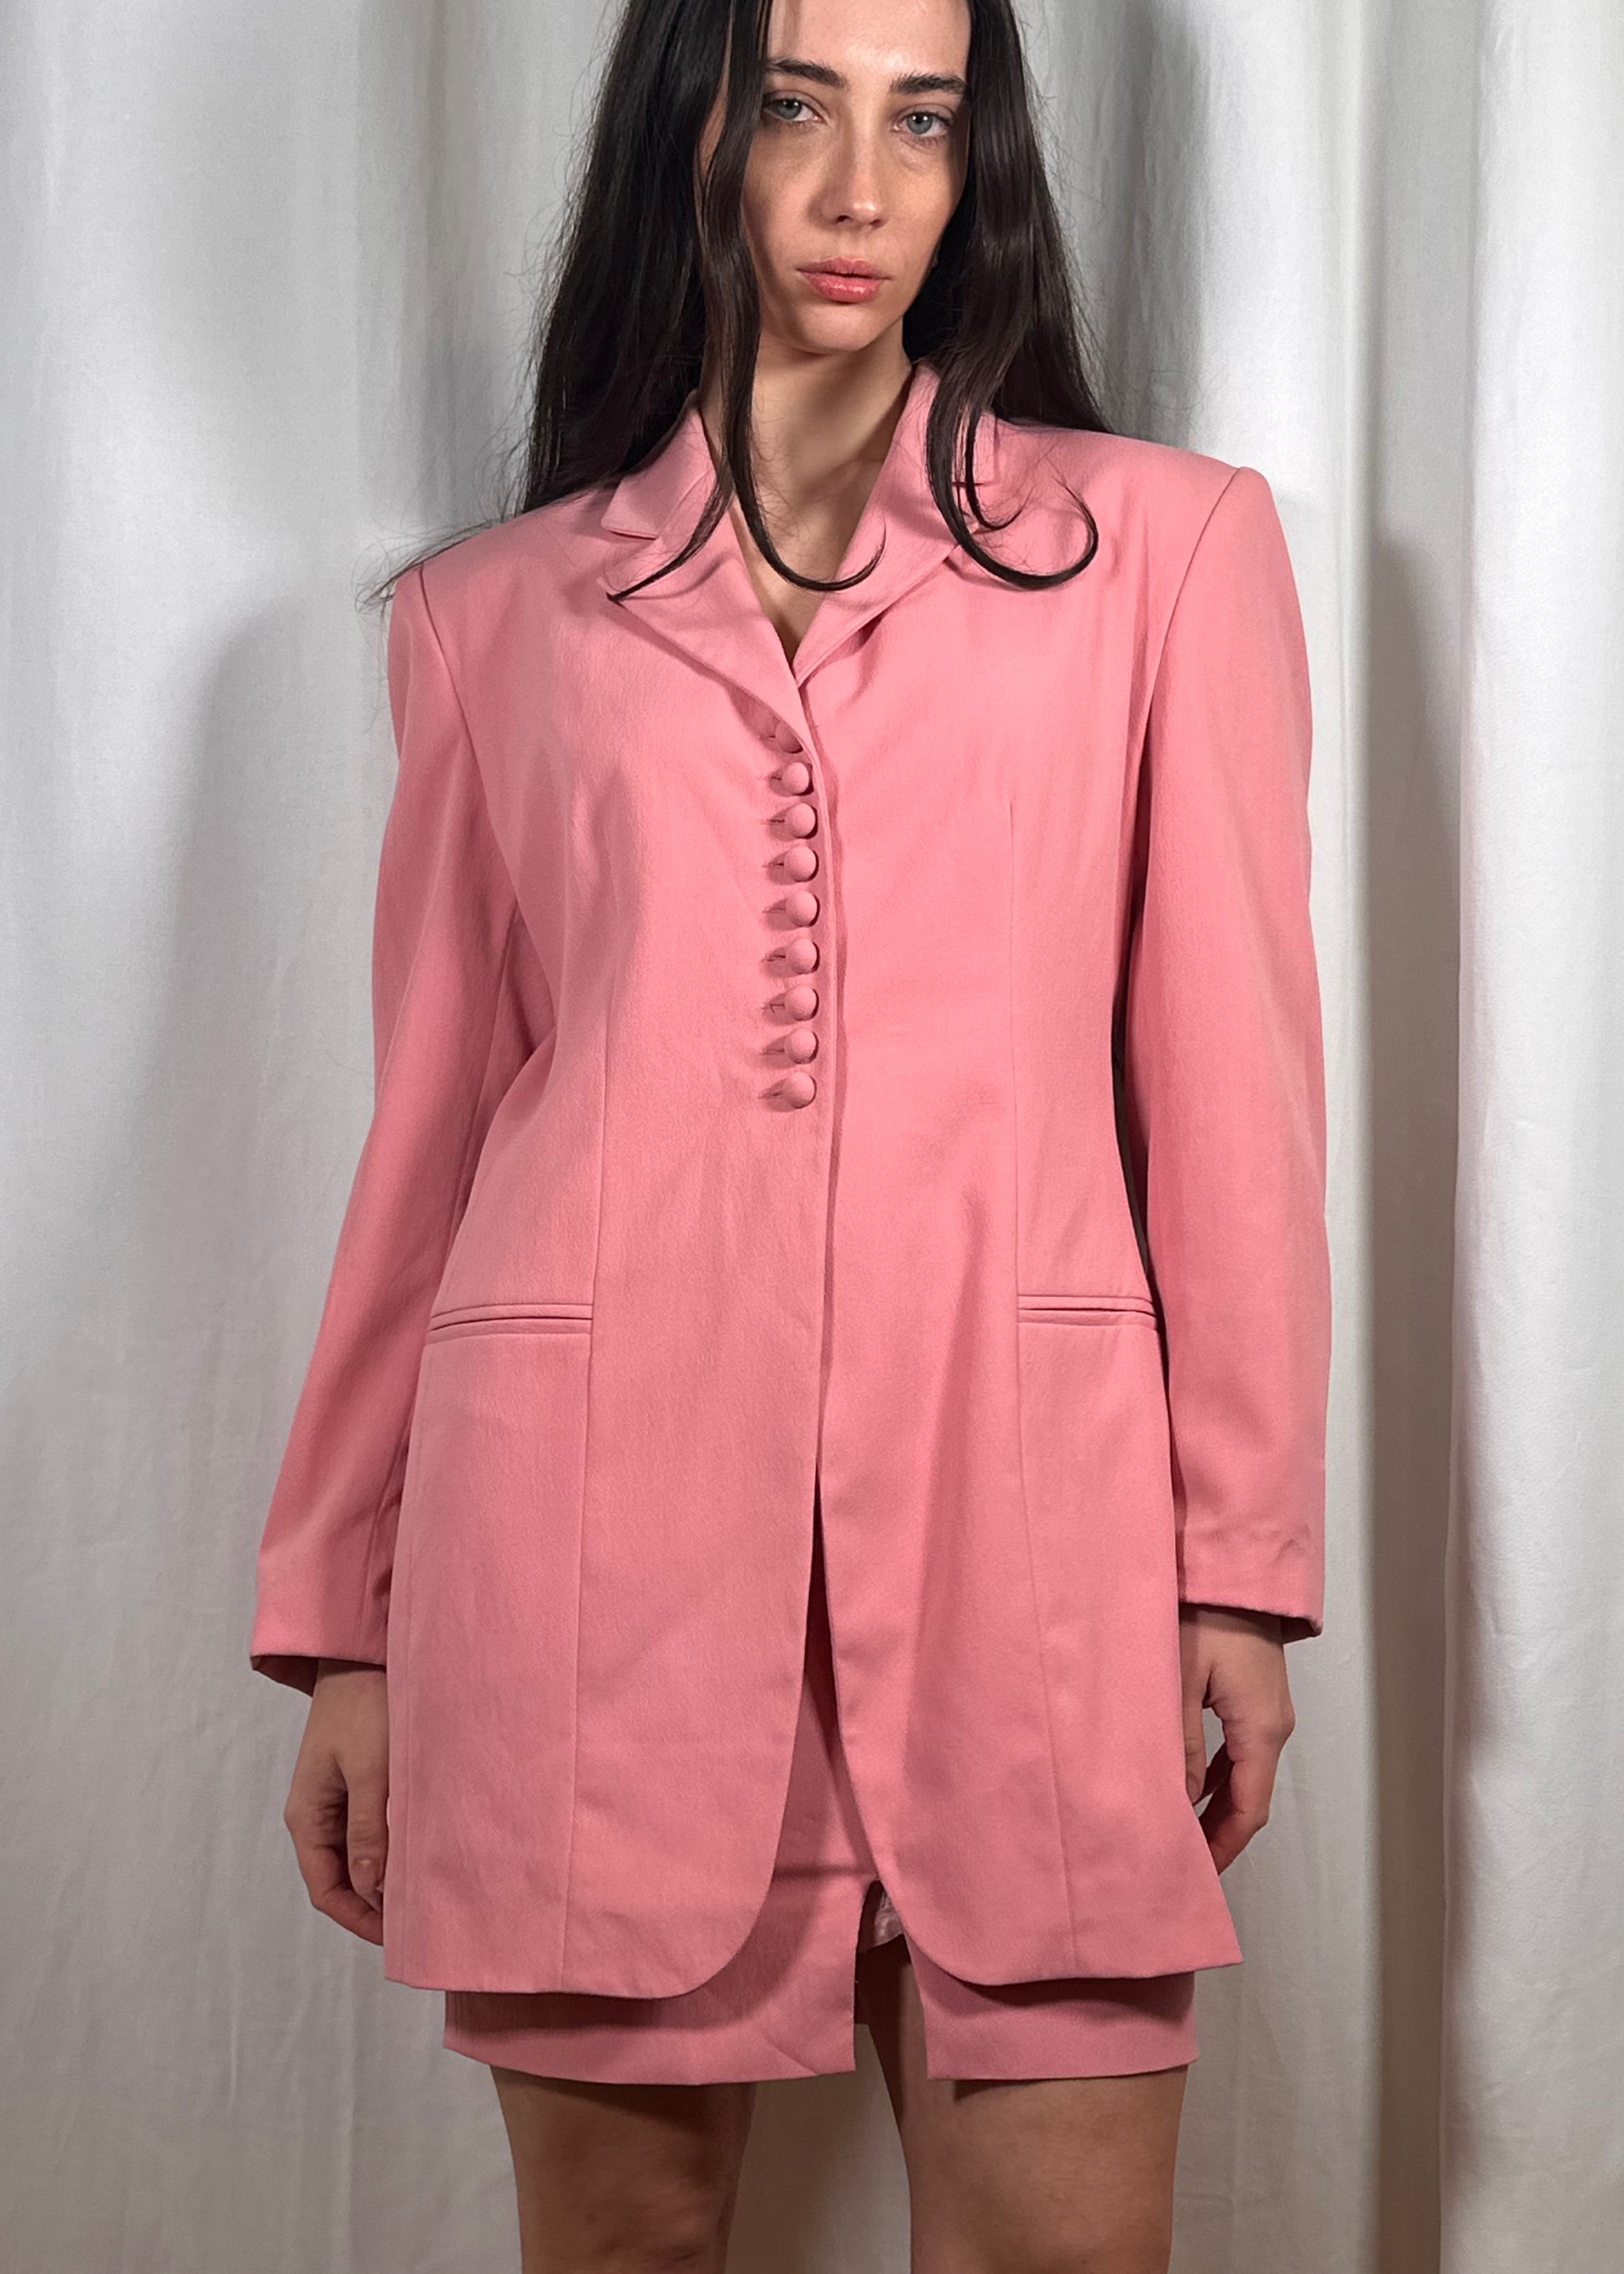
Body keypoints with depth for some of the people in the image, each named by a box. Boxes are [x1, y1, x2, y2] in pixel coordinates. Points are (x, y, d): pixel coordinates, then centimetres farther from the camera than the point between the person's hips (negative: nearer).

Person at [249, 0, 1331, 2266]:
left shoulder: (1163, 546, 9)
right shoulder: (497, 613, 12)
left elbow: (1229, 1082, 6)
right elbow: (432, 1126, 12)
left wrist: (1244, 1559, 1)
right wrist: (347, 1619, 11)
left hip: (1020, 1502, 0)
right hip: (599, 1520, 1)